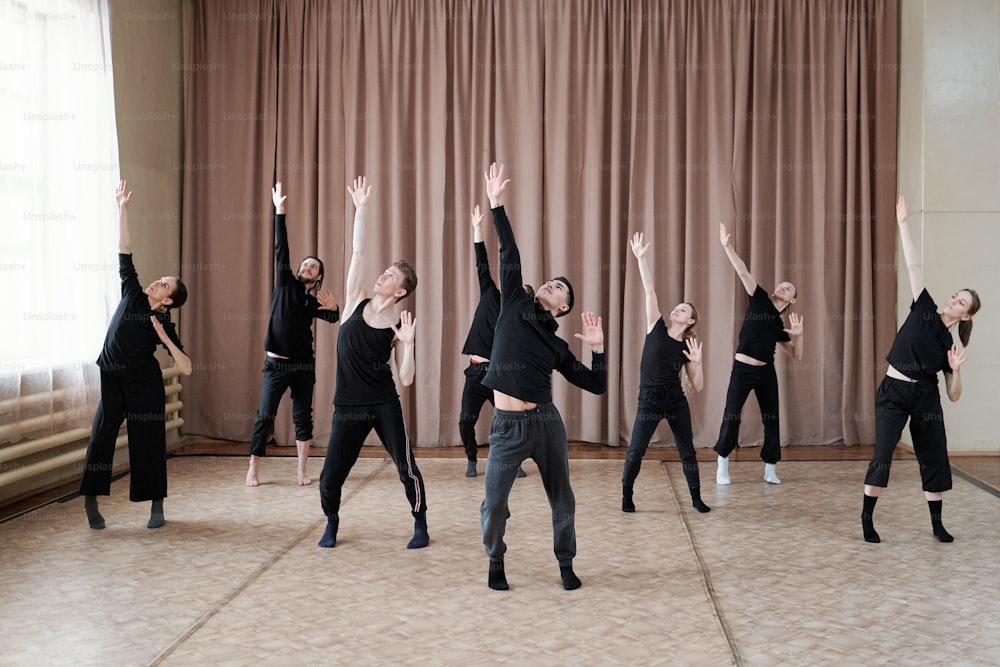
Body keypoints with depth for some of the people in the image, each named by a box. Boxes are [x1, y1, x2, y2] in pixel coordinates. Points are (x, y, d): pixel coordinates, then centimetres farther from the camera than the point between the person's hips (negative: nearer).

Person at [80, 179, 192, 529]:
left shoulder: (165, 325, -10)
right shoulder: (132, 294, -3)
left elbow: (186, 368, -16)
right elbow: (125, 251, -6)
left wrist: (164, 338, -26)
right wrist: (122, 209, -10)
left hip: (145, 387, -3)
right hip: (113, 382, 3)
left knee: (148, 445, 1)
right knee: (101, 436, -2)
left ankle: (156, 507, 13)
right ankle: (91, 501, 7)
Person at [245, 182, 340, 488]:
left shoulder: (315, 301, 7)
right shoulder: (285, 284, 1)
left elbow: (333, 318, 1)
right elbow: (281, 250, -5)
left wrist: (334, 308, -22)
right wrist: (280, 211, -12)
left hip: (304, 365, 2)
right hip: (276, 363, -2)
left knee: (303, 417, 5)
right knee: (264, 416, -2)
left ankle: (303, 471, 11)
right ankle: (253, 469, 6)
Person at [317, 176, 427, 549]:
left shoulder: (397, 328, -3)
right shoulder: (356, 303, 2)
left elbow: (406, 379, -8)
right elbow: (358, 253, -4)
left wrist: (407, 343, -20)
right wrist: (361, 209, -8)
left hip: (385, 406, -2)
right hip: (348, 407, 2)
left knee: (406, 469, -2)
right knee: (330, 478, 0)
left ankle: (420, 525, 21)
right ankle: (332, 523, 29)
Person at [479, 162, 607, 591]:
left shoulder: (557, 347, 7)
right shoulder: (514, 306, 6)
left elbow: (597, 386, 8)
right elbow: (509, 256, -1)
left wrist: (597, 348, -4)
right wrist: (496, 205, -4)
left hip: (545, 422, 1)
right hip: (507, 426, -1)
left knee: (562, 500, 9)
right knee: (494, 504, -1)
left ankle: (566, 564, 30)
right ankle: (496, 562, 25)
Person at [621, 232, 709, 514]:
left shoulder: (687, 346, 4)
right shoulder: (656, 328, 2)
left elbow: (698, 387, 2)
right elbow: (649, 291, -8)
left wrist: (697, 362, -13)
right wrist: (642, 258, -15)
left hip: (676, 401, 2)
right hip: (649, 399, -2)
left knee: (687, 452, 8)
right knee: (635, 451, -4)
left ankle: (696, 498, 23)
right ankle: (626, 496, 15)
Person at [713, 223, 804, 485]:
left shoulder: (779, 326, 12)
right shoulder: (760, 300, 2)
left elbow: (796, 355, 14)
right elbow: (743, 272, -8)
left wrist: (798, 335, -3)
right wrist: (728, 247, -18)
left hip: (766, 373, 5)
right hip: (742, 370, -5)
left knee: (771, 420, 5)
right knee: (731, 416, -7)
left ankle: (770, 470, 16)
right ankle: (723, 465, 7)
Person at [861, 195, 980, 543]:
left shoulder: (950, 344, 2)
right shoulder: (925, 310, -1)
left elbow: (954, 396, 2)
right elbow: (913, 266, -7)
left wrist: (956, 369, -16)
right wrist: (902, 224, -11)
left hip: (925, 398, 3)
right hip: (893, 392, -3)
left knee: (935, 459, 6)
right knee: (882, 455, -11)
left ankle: (937, 523, 20)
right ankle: (867, 518, -1)